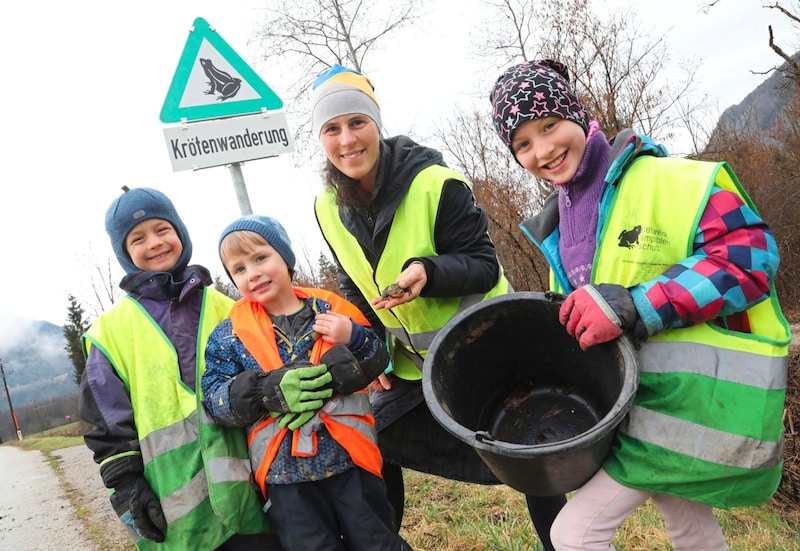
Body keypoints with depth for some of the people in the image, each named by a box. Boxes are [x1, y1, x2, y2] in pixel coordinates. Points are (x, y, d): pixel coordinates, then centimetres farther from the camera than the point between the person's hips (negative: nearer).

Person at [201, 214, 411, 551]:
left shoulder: (331, 309, 0)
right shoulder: (231, 334, 1)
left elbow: (380, 363, 3)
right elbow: (215, 397, -5)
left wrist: (353, 338, -18)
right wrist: (270, 391, -21)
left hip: (349, 459, 0)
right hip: (284, 473, 0)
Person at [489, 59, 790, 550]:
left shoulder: (662, 179, -16)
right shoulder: (560, 222, 9)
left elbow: (751, 252, -25)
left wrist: (633, 306, -30)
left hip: (697, 395, -8)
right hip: (639, 395, 8)